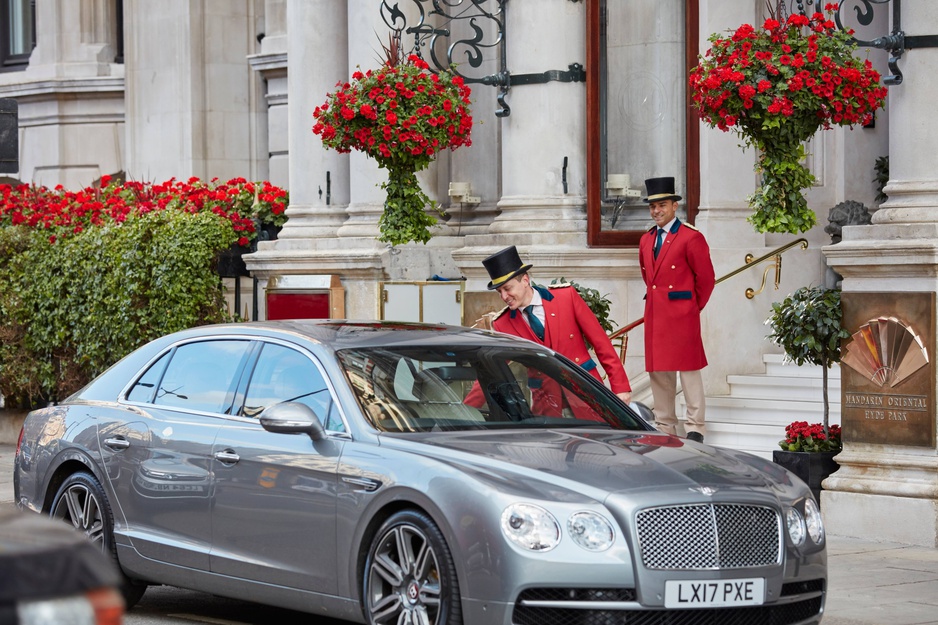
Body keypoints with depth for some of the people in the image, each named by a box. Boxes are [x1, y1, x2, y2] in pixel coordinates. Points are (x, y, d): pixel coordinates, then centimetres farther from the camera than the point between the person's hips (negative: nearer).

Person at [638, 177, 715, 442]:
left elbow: (706, 278, -4)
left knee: (688, 369, -3)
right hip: (654, 315, 7)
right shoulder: (646, 240, 13)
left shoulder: (691, 238, -7)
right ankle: (664, 425, 15)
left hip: (682, 314, -7)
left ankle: (695, 427, 2)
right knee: (657, 370, 7)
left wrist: (693, 306, 3)